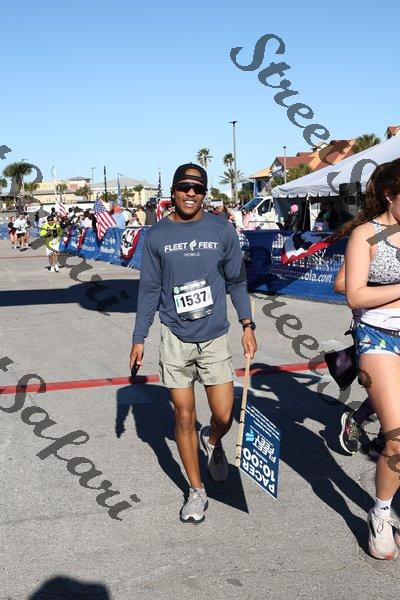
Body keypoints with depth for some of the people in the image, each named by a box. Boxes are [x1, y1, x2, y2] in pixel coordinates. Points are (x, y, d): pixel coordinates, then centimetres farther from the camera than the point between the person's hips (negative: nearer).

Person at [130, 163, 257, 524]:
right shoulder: (157, 235, 0)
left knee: (224, 416, 0)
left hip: (215, 336, 0)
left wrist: (247, 325, 1)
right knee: (184, 417, 5)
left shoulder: (222, 230, 1)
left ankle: (212, 441, 37)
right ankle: (197, 492, 21)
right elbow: (149, 290, 6)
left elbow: (236, 281, 8)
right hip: (175, 338, 0)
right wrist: (139, 338, 5)